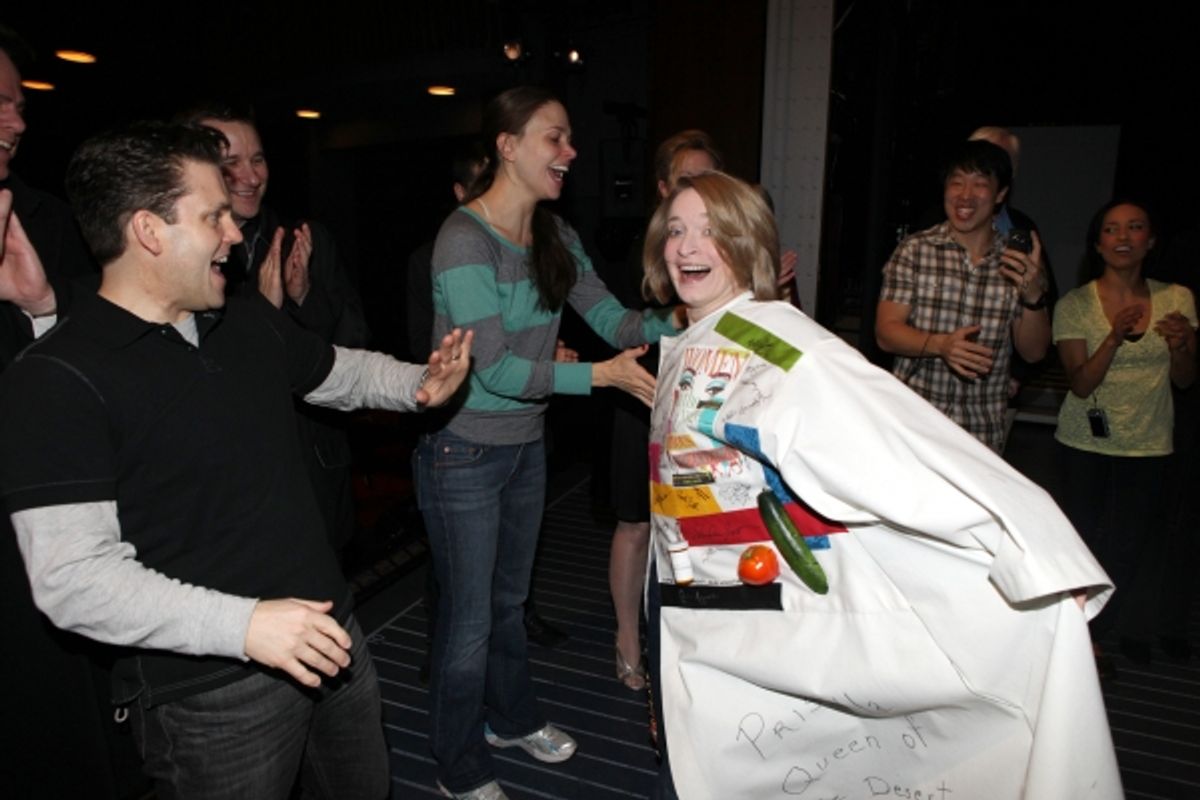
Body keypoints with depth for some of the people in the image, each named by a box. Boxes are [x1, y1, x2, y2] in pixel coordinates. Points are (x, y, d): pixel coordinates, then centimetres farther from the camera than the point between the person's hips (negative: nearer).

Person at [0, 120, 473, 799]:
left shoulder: (252, 321, 5)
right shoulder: (55, 380, -17)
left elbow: (339, 370, 21)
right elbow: (71, 576, -22)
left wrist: (418, 384, 2)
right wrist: (242, 624, -30)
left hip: (328, 636, 7)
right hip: (211, 693, -6)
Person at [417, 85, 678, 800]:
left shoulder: (555, 237, 3)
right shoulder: (465, 238, -20)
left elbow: (613, 318, 0)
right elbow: (495, 367, -26)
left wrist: (676, 320, -16)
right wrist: (601, 375, -29)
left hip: (527, 443, 7)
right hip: (464, 452, -7)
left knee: (511, 596, 24)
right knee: (470, 616, 8)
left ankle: (512, 717, 48)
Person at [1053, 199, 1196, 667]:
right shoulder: (1075, 305, -8)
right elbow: (1081, 384, -13)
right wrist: (1116, 336, -27)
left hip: (1149, 444, 2)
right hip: (1087, 443, -2)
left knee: (1136, 541, 7)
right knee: (1087, 537, 6)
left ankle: (1131, 629, 33)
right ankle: (1083, 631, 27)